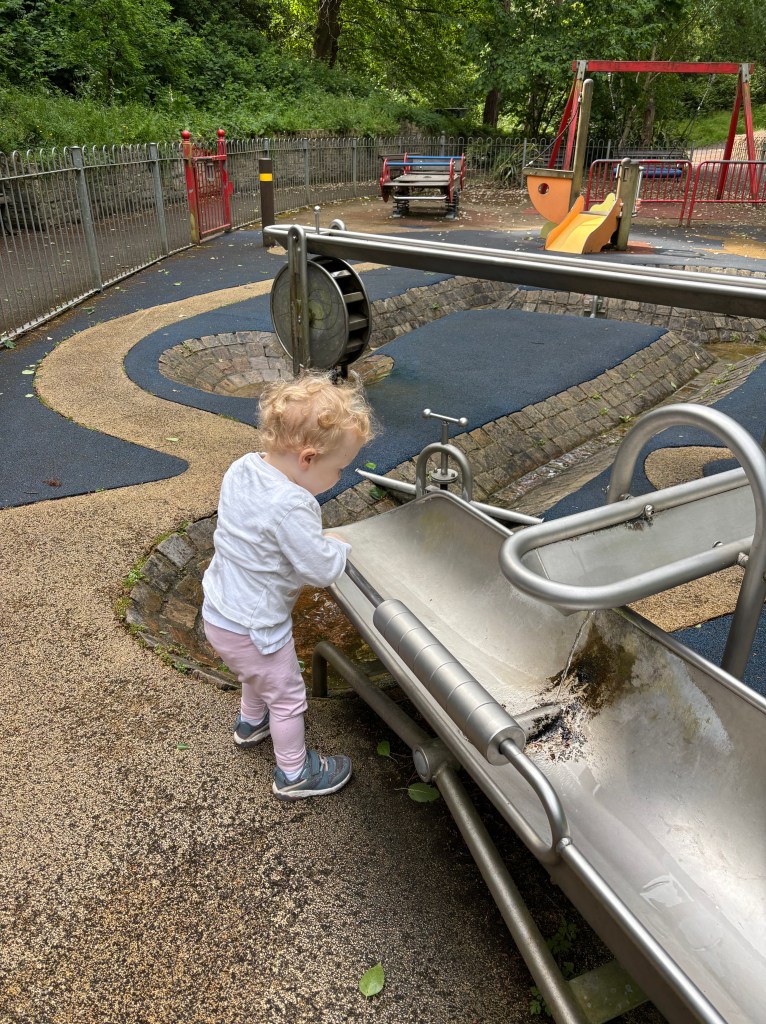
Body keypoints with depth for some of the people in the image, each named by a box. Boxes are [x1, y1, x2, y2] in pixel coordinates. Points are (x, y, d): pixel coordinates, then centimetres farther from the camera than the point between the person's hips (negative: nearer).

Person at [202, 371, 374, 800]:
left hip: (218, 613, 8)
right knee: (288, 695, 15)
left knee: (259, 672, 35)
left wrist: (319, 539, 2)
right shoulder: (291, 507, -35)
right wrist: (339, 546, -5)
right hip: (253, 628, -8)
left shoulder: (241, 468, -7)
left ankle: (251, 722, 60)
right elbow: (322, 570, -27)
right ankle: (294, 774, 35)